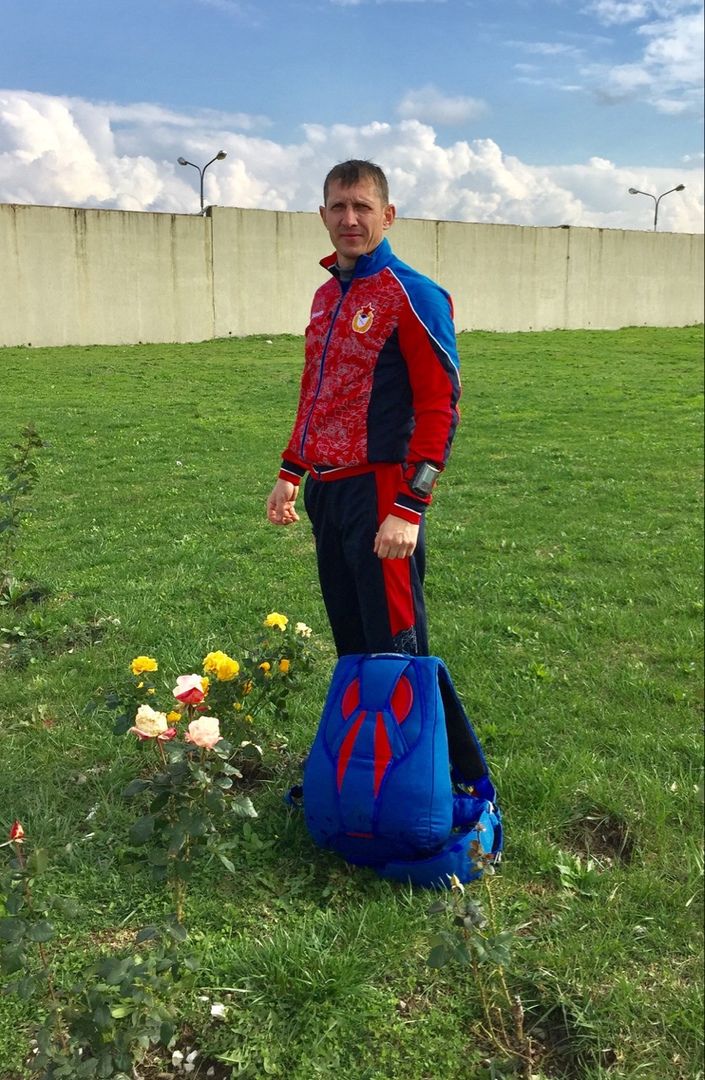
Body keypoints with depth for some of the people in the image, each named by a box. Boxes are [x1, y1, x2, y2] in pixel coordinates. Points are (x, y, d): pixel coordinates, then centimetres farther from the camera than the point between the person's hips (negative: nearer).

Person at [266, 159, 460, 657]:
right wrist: (291, 472, 18)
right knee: (349, 643, 17)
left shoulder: (413, 295, -10)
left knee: (394, 646, 0)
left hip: (378, 491, -8)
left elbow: (439, 408, -15)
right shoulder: (325, 297, 15)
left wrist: (409, 508, -20)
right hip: (324, 491, 8)